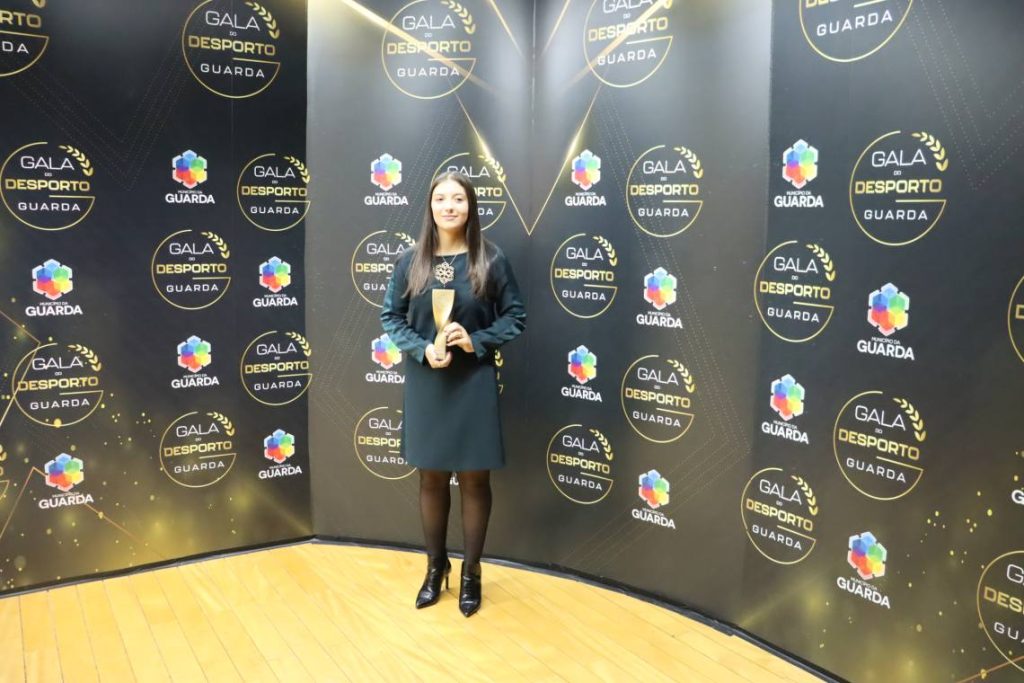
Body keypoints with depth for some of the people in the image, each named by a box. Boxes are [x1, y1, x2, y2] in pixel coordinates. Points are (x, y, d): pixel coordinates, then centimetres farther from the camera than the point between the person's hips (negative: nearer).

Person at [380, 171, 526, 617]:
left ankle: (471, 573, 24)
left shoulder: (490, 260, -4)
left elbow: (515, 317, -1)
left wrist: (476, 341, -15)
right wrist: (422, 349, -12)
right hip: (425, 382, 2)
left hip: (474, 382, -1)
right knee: (432, 477, 13)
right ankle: (435, 567, 31)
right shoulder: (411, 260, 0)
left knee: (474, 479, 7)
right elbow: (390, 317, 4)